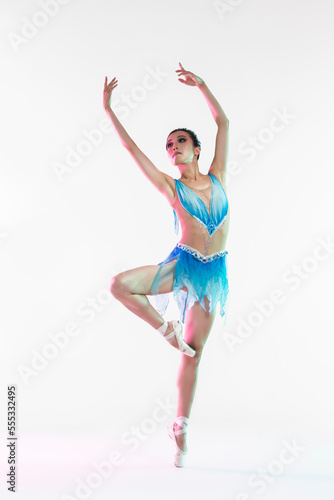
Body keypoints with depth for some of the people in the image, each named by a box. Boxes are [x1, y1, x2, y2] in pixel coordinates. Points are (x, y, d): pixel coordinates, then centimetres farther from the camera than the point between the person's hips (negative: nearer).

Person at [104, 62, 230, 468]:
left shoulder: (217, 177, 6)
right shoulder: (170, 186, 1)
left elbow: (223, 122, 7)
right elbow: (131, 147, -3)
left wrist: (201, 84, 7)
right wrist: (108, 110, -3)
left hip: (213, 272, 1)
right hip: (181, 264, -1)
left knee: (193, 353, 4)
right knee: (119, 285, -24)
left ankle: (180, 427, 14)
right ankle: (166, 327, -2)